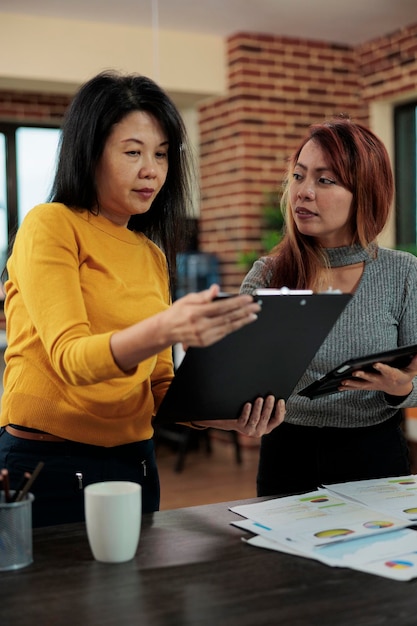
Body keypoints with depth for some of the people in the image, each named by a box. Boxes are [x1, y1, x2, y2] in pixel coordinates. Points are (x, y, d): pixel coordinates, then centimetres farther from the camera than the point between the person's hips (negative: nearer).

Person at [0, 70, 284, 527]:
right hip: (48, 466, -6)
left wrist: (230, 415, -10)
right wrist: (165, 329, -38)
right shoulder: (49, 227, -7)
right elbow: (70, 359, -20)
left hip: (135, 464, 6)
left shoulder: (152, 254, 13)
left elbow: (159, 388, 10)